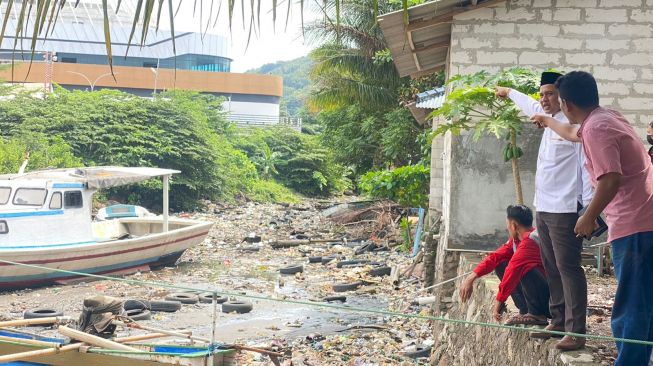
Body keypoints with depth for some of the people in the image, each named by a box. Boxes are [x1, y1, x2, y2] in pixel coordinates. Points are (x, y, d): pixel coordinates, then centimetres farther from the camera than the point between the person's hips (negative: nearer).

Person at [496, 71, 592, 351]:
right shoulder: (549, 119, 15)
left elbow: (587, 167, -15)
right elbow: (530, 106, 37)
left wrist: (589, 209, -20)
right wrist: (508, 92, 53)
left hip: (564, 210, -9)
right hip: (543, 209, 9)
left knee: (568, 268, -9)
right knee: (552, 269, 13)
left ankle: (576, 331, -8)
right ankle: (558, 322, 22)